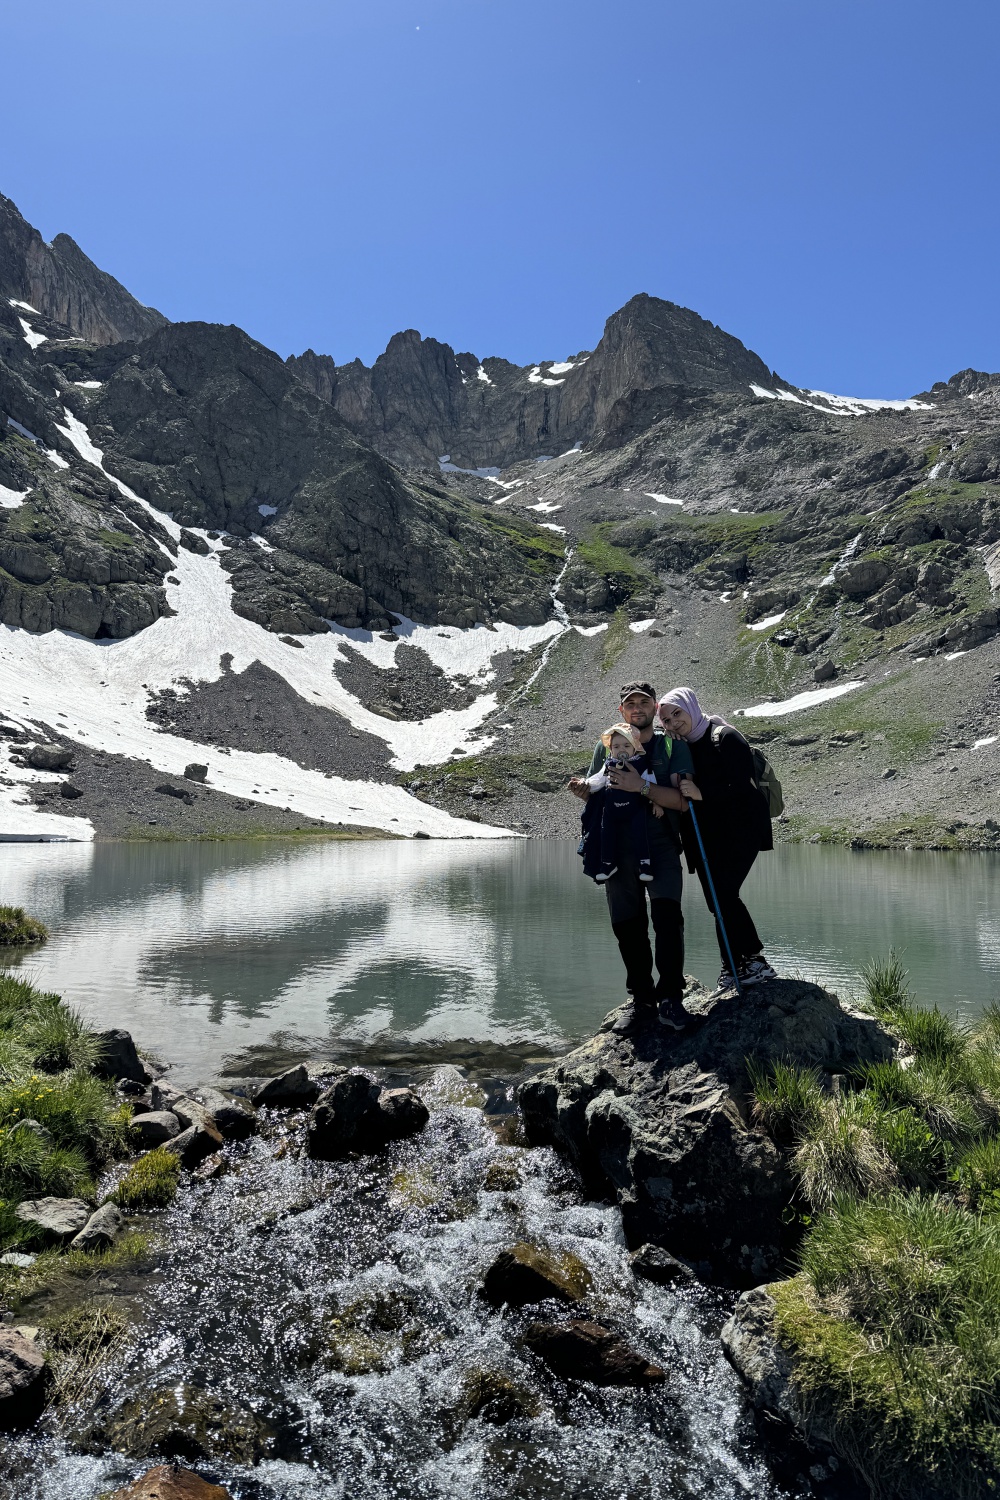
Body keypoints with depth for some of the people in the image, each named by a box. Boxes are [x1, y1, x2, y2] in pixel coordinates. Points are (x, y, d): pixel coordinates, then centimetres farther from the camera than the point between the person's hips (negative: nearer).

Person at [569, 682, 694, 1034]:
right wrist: (583, 791, -6)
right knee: (627, 925, 4)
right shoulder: (606, 746, 14)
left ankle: (670, 998, -8)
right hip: (619, 847, 3)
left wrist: (641, 786, -18)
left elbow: (681, 801, -4)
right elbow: (595, 796, 18)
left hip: (662, 845, -2)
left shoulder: (673, 747, 7)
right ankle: (642, 1000, 16)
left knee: (667, 915, -19)